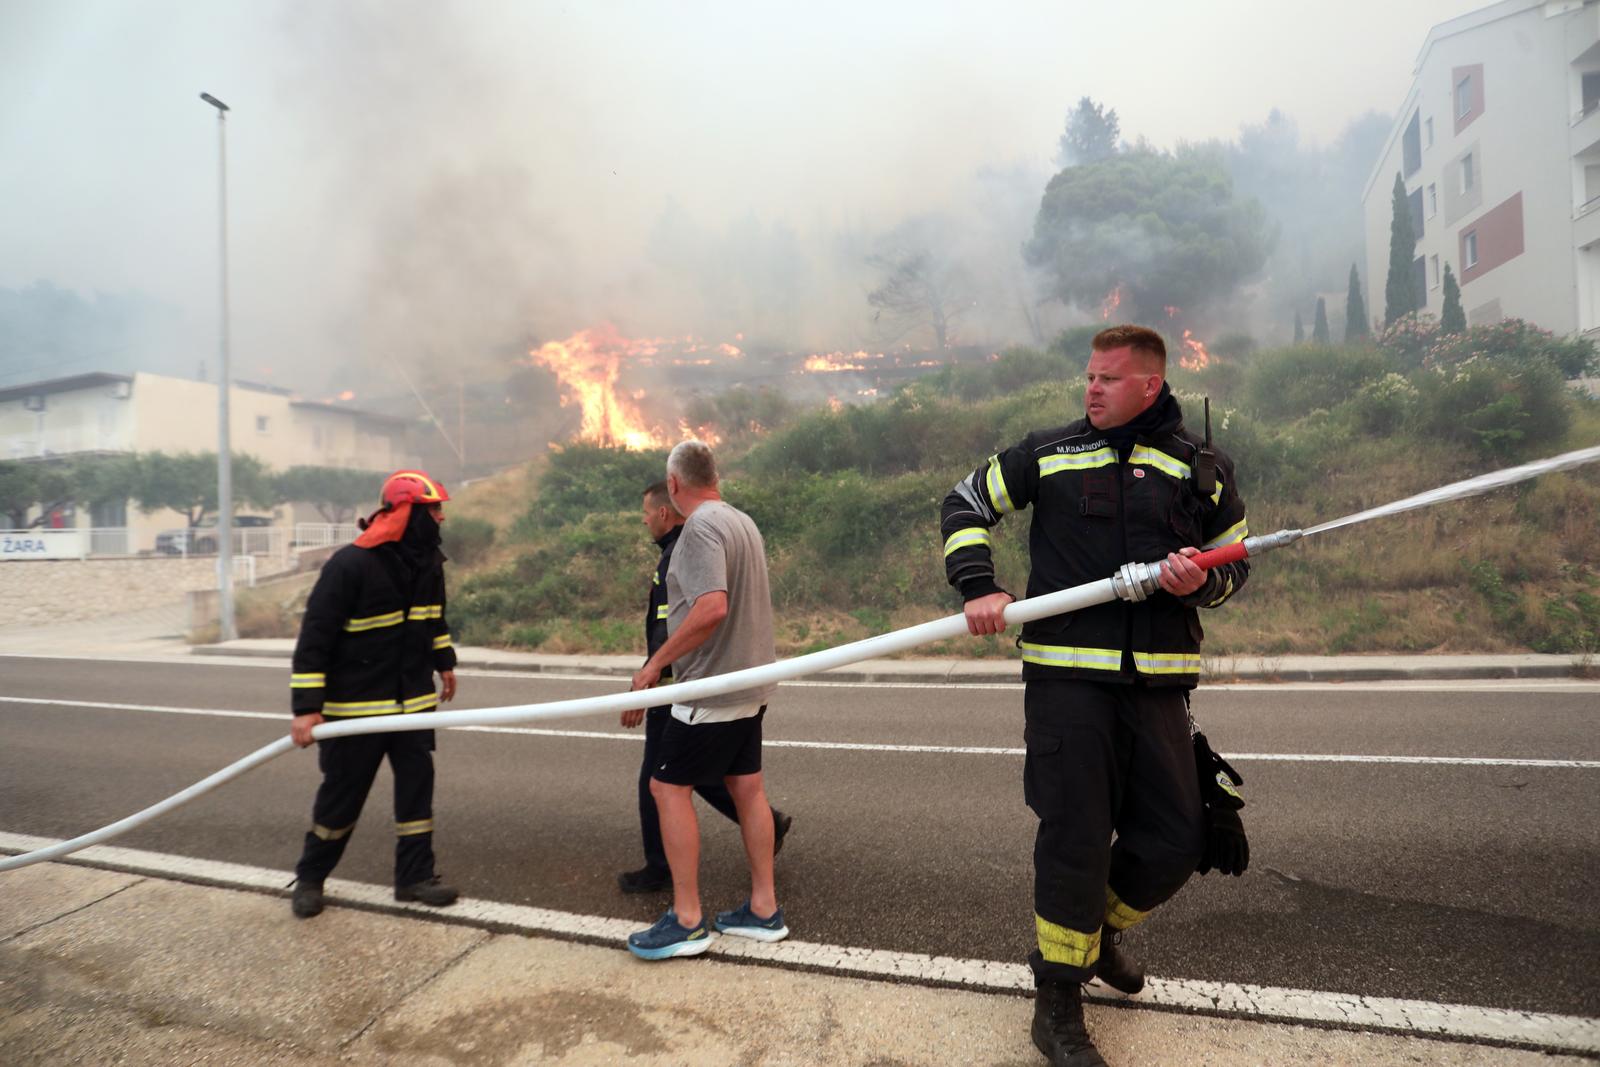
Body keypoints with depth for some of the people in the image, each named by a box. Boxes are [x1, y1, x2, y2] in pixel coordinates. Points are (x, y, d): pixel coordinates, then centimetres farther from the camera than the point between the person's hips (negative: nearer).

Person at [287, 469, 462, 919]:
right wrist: (306, 707, -19)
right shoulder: (349, 564, -20)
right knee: (342, 792, 7)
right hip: (355, 704, -6)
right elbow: (314, 636, -18)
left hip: (413, 699, 6)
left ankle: (414, 876, 19)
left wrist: (444, 661, 22)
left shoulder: (428, 560, 1)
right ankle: (310, 877, 31)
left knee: (418, 784, 6)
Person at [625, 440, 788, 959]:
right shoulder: (742, 521, 11)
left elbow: (712, 608, -30)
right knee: (746, 787, 14)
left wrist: (656, 662, -20)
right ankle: (764, 909, 23)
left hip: (712, 689, -9)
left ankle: (687, 921, 9)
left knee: (668, 787, 2)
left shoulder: (701, 527, -17)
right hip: (750, 682, 9)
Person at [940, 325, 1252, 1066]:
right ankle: (1057, 1006, 20)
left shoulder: (1203, 470, 9)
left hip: (1156, 680, 3)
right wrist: (978, 588, -6)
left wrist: (1202, 582, -7)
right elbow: (965, 505, 8)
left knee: (1176, 841, 9)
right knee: (1073, 837, 0)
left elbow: (1234, 562, 17)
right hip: (1066, 673, -3)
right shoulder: (1048, 453, 3)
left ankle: (1099, 930, 40)